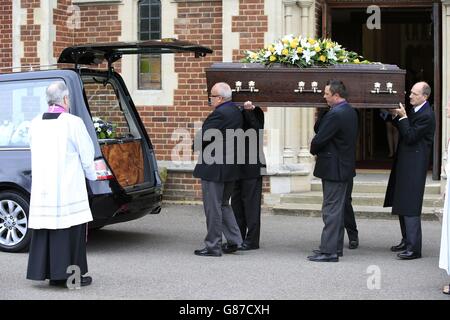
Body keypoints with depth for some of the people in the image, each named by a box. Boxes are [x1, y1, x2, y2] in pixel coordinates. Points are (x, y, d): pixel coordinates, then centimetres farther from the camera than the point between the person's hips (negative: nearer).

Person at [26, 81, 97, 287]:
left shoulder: (35, 123, 6)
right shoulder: (73, 123, -11)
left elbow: (36, 154, 12)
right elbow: (86, 155, -5)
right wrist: (92, 176, 12)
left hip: (42, 188, 6)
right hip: (69, 188, -5)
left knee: (45, 228, 10)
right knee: (71, 230, 1)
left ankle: (52, 274, 15)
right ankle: (73, 275, 3)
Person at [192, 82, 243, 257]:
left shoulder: (220, 114, -20)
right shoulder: (235, 111, 10)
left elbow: (204, 137, -20)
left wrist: (196, 146, 2)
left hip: (214, 168, -9)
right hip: (231, 168, 9)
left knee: (213, 207, -1)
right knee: (223, 204, 20)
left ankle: (213, 246, 5)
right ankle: (234, 240, 19)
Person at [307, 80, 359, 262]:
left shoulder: (335, 115, -20)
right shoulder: (351, 112, 11)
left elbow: (319, 139, -19)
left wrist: (314, 151, 0)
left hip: (333, 168, -10)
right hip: (346, 167, 10)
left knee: (331, 209, -7)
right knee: (339, 208, 15)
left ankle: (329, 251, -5)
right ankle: (335, 246, 23)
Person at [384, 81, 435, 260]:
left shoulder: (426, 115, -17)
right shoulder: (414, 110, 11)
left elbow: (410, 137, -19)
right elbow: (403, 131, 18)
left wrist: (403, 117, -17)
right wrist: (396, 117, 4)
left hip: (414, 165, -10)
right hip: (405, 164, 10)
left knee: (410, 207, -10)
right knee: (402, 204, 16)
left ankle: (414, 248, -7)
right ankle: (407, 241, 27)